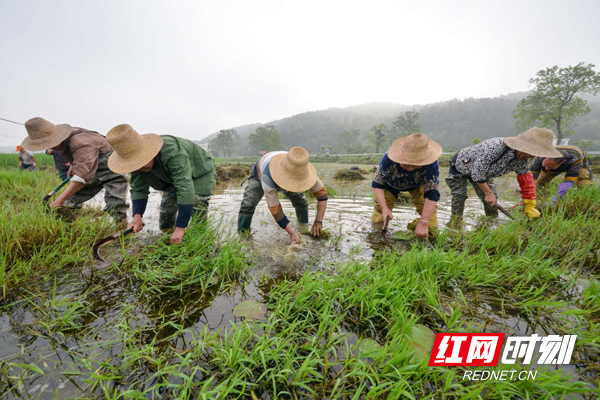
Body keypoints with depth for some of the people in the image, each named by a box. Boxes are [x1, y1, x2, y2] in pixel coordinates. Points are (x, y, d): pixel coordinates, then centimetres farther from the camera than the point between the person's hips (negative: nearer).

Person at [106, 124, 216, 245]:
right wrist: (137, 215, -30)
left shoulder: (174, 154, -43)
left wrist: (180, 228, -44)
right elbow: (138, 190, -11)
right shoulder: (137, 160, -19)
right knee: (165, 226, 2)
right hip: (173, 180, 7)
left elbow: (185, 191, -45)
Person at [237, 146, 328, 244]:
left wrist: (318, 222, -35)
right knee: (247, 205, -23)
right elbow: (274, 209, -40)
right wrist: (292, 233, -42)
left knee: (301, 201, -11)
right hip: (259, 175, -3)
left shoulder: (302, 171, -39)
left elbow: (322, 194, -28)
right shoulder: (268, 177, -49)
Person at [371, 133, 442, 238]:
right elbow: (377, 185, -30)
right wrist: (384, 208, -43)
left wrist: (423, 224, -43)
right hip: (391, 183, 0)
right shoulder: (389, 159, -41)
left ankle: (418, 223, 16)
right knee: (377, 224, -7)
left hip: (418, 185, 0)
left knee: (431, 227, -16)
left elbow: (432, 195, -36)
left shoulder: (432, 165, -41)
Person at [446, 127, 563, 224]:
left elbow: (527, 182, -5)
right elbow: (477, 172, -35)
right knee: (459, 197, -13)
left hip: (482, 172, 7)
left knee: (492, 198, -1)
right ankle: (454, 224, -1)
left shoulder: (522, 161, -14)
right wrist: (488, 193, -26)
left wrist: (530, 207, -6)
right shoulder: (495, 147, -40)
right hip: (461, 164, -7)